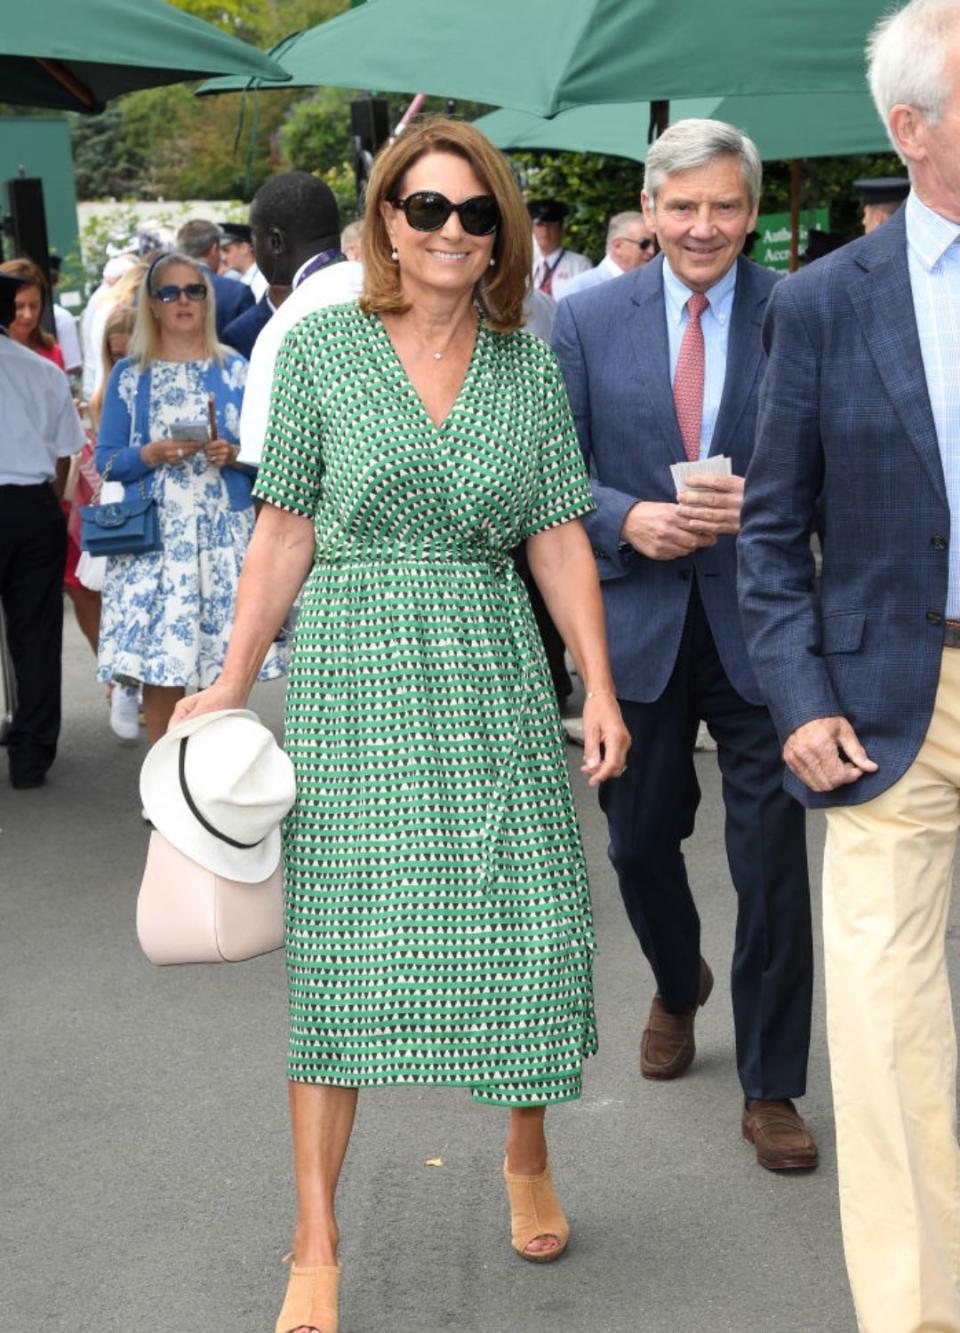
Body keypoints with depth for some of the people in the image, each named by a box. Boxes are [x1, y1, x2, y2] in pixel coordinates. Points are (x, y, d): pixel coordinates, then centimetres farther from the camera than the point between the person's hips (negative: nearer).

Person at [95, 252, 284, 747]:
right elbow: (106, 461, 6)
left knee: (225, 663, -3)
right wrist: (152, 454, -12)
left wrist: (234, 456, -11)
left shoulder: (236, 371, 10)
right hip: (153, 537, 0)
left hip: (224, 533, 0)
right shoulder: (128, 375, 9)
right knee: (157, 660, -4)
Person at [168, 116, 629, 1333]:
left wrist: (600, 684, -1)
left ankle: (527, 1158, 30)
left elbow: (560, 538, 7)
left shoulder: (529, 367, 7)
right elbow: (285, 531, 3)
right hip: (352, 670, -2)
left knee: (526, 917, 2)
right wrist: (232, 680, 0)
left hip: (492, 667, 2)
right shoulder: (322, 347, 1)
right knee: (340, 939, -3)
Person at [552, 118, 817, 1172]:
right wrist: (628, 520, -15)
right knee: (639, 839, 16)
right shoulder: (589, 320, 2)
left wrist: (764, 500, -19)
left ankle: (770, 1089, 13)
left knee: (774, 865, -1)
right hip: (637, 621, 2)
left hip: (761, 622, -2)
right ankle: (677, 987, 47)